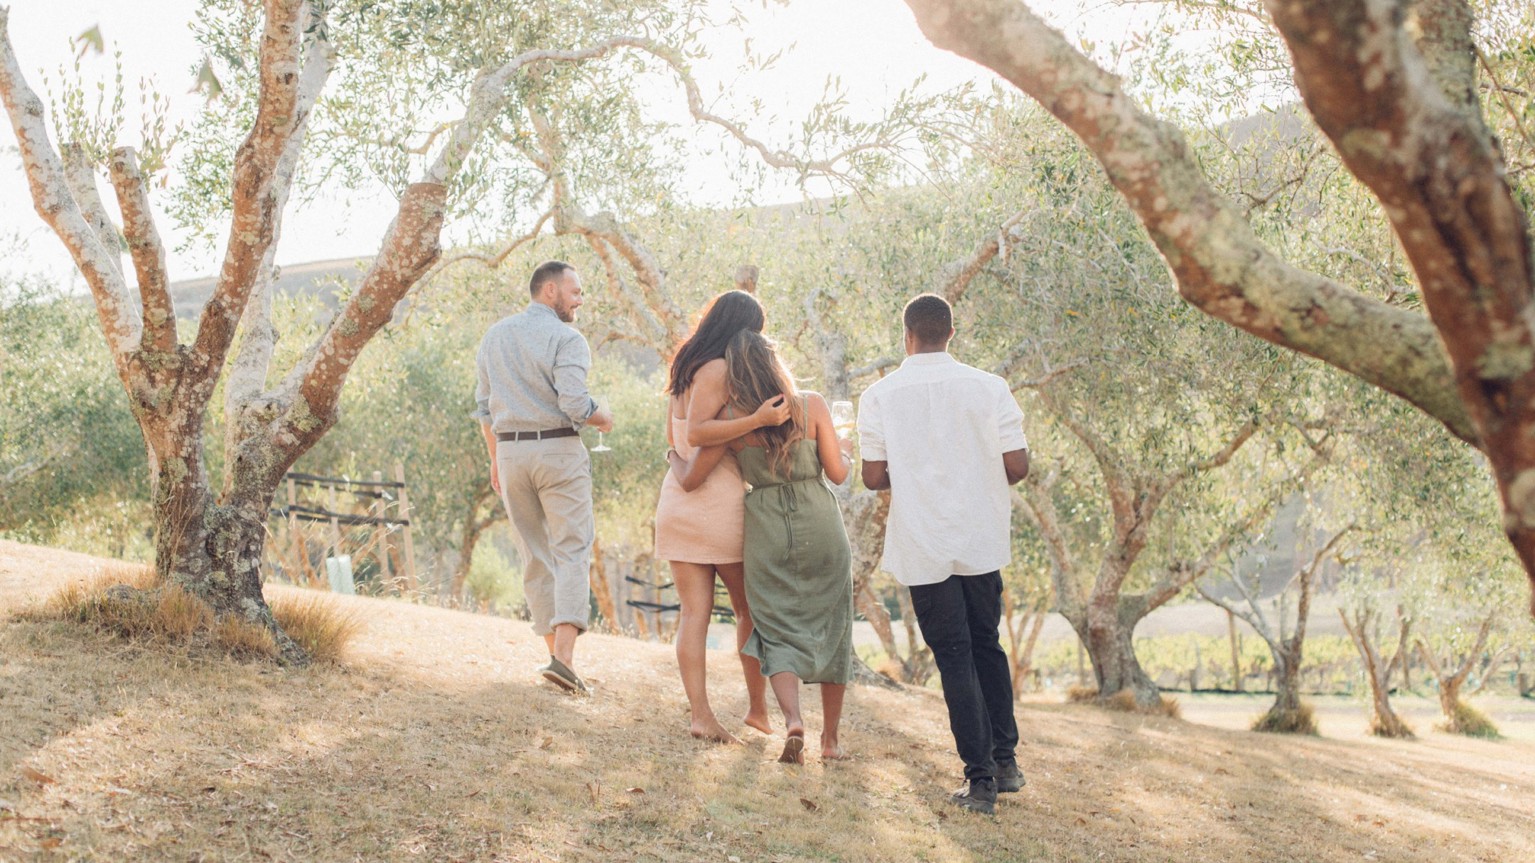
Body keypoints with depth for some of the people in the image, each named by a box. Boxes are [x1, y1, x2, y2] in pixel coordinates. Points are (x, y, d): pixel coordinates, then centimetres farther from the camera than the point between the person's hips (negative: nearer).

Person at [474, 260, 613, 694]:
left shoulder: (495, 335, 12)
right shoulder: (566, 339, -9)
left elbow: (484, 405, 13)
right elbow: (574, 405, -19)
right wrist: (601, 418, 2)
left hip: (510, 449, 6)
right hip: (558, 451, -5)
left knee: (535, 556, 13)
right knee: (571, 552, -4)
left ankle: (555, 649, 15)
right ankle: (563, 656, -17)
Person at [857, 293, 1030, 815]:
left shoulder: (879, 395, -5)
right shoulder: (989, 388, -3)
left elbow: (874, 477, -6)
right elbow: (1017, 467, -5)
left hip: (923, 546, -2)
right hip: (982, 541, 2)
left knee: (954, 657, 4)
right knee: (986, 645, 20)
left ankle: (981, 780, 3)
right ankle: (1005, 761, 23)